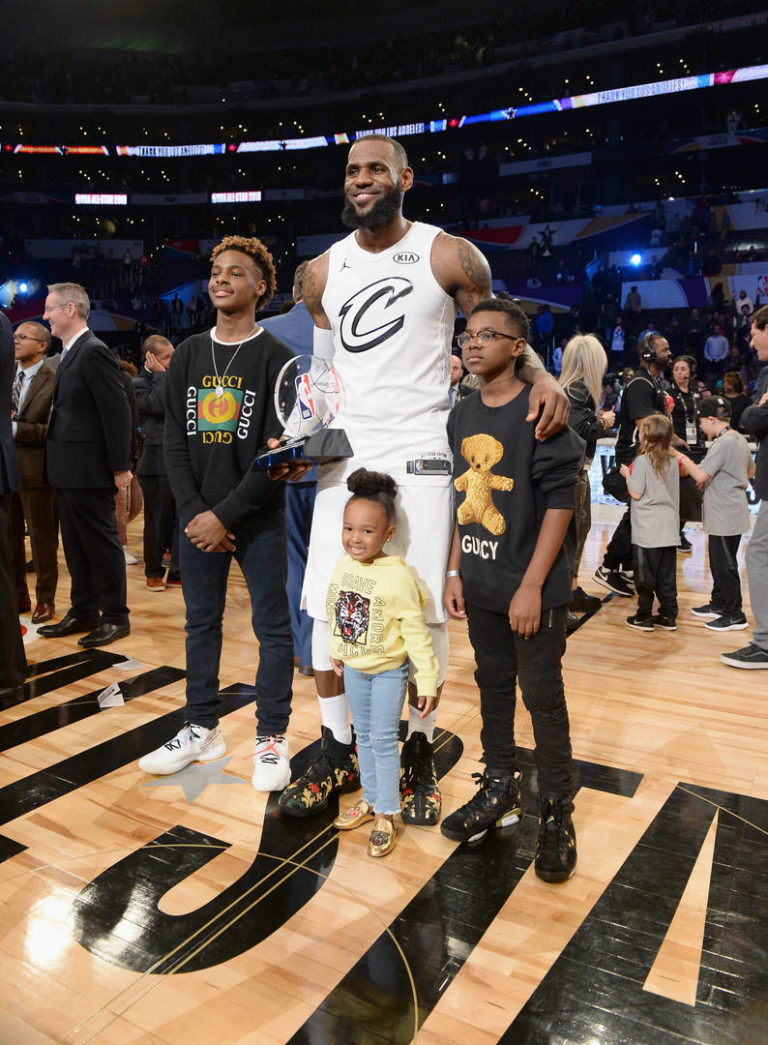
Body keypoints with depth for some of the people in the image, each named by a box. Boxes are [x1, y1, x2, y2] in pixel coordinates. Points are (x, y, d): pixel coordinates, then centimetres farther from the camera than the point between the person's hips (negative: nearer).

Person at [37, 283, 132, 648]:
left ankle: (115, 617, 11)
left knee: (101, 545, 0)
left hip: (88, 469, -9)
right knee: (75, 546, 14)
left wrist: (120, 466, -18)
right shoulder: (70, 354, 16)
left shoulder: (93, 351, -13)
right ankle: (83, 612, 25)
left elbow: (117, 410, -18)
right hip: (68, 469, 9)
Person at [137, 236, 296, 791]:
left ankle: (272, 737, 15)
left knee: (272, 626, 3)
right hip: (198, 516, 5)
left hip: (258, 518, -4)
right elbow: (175, 439, 6)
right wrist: (194, 511, -6)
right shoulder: (188, 354, 10)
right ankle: (202, 729, 26)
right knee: (201, 622, 12)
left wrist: (225, 515, -15)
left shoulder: (276, 357, -4)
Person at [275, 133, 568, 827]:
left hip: (419, 454, -4)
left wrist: (542, 375, -15)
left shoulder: (449, 255, 0)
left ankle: (419, 755, 21)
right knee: (326, 608, 3)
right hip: (343, 453, 4)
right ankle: (337, 752, 22)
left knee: (422, 612, 1)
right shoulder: (323, 272, 12)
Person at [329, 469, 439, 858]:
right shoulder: (343, 564, -7)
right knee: (364, 737, 19)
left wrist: (428, 682, -18)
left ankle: (386, 816, 19)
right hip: (354, 668, 6)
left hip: (388, 670, -6)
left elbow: (416, 632, -21)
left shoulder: (398, 576, -26)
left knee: (383, 741, 3)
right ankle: (370, 800, 37)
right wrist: (337, 651, 18)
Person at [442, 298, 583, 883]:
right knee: (493, 687, 17)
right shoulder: (462, 417, 9)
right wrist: (455, 573, 8)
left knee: (543, 697, 3)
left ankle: (557, 813, 20)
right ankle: (499, 790, 33)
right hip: (480, 586, 6)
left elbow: (560, 501, -14)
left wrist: (532, 586, -17)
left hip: (533, 588, -6)